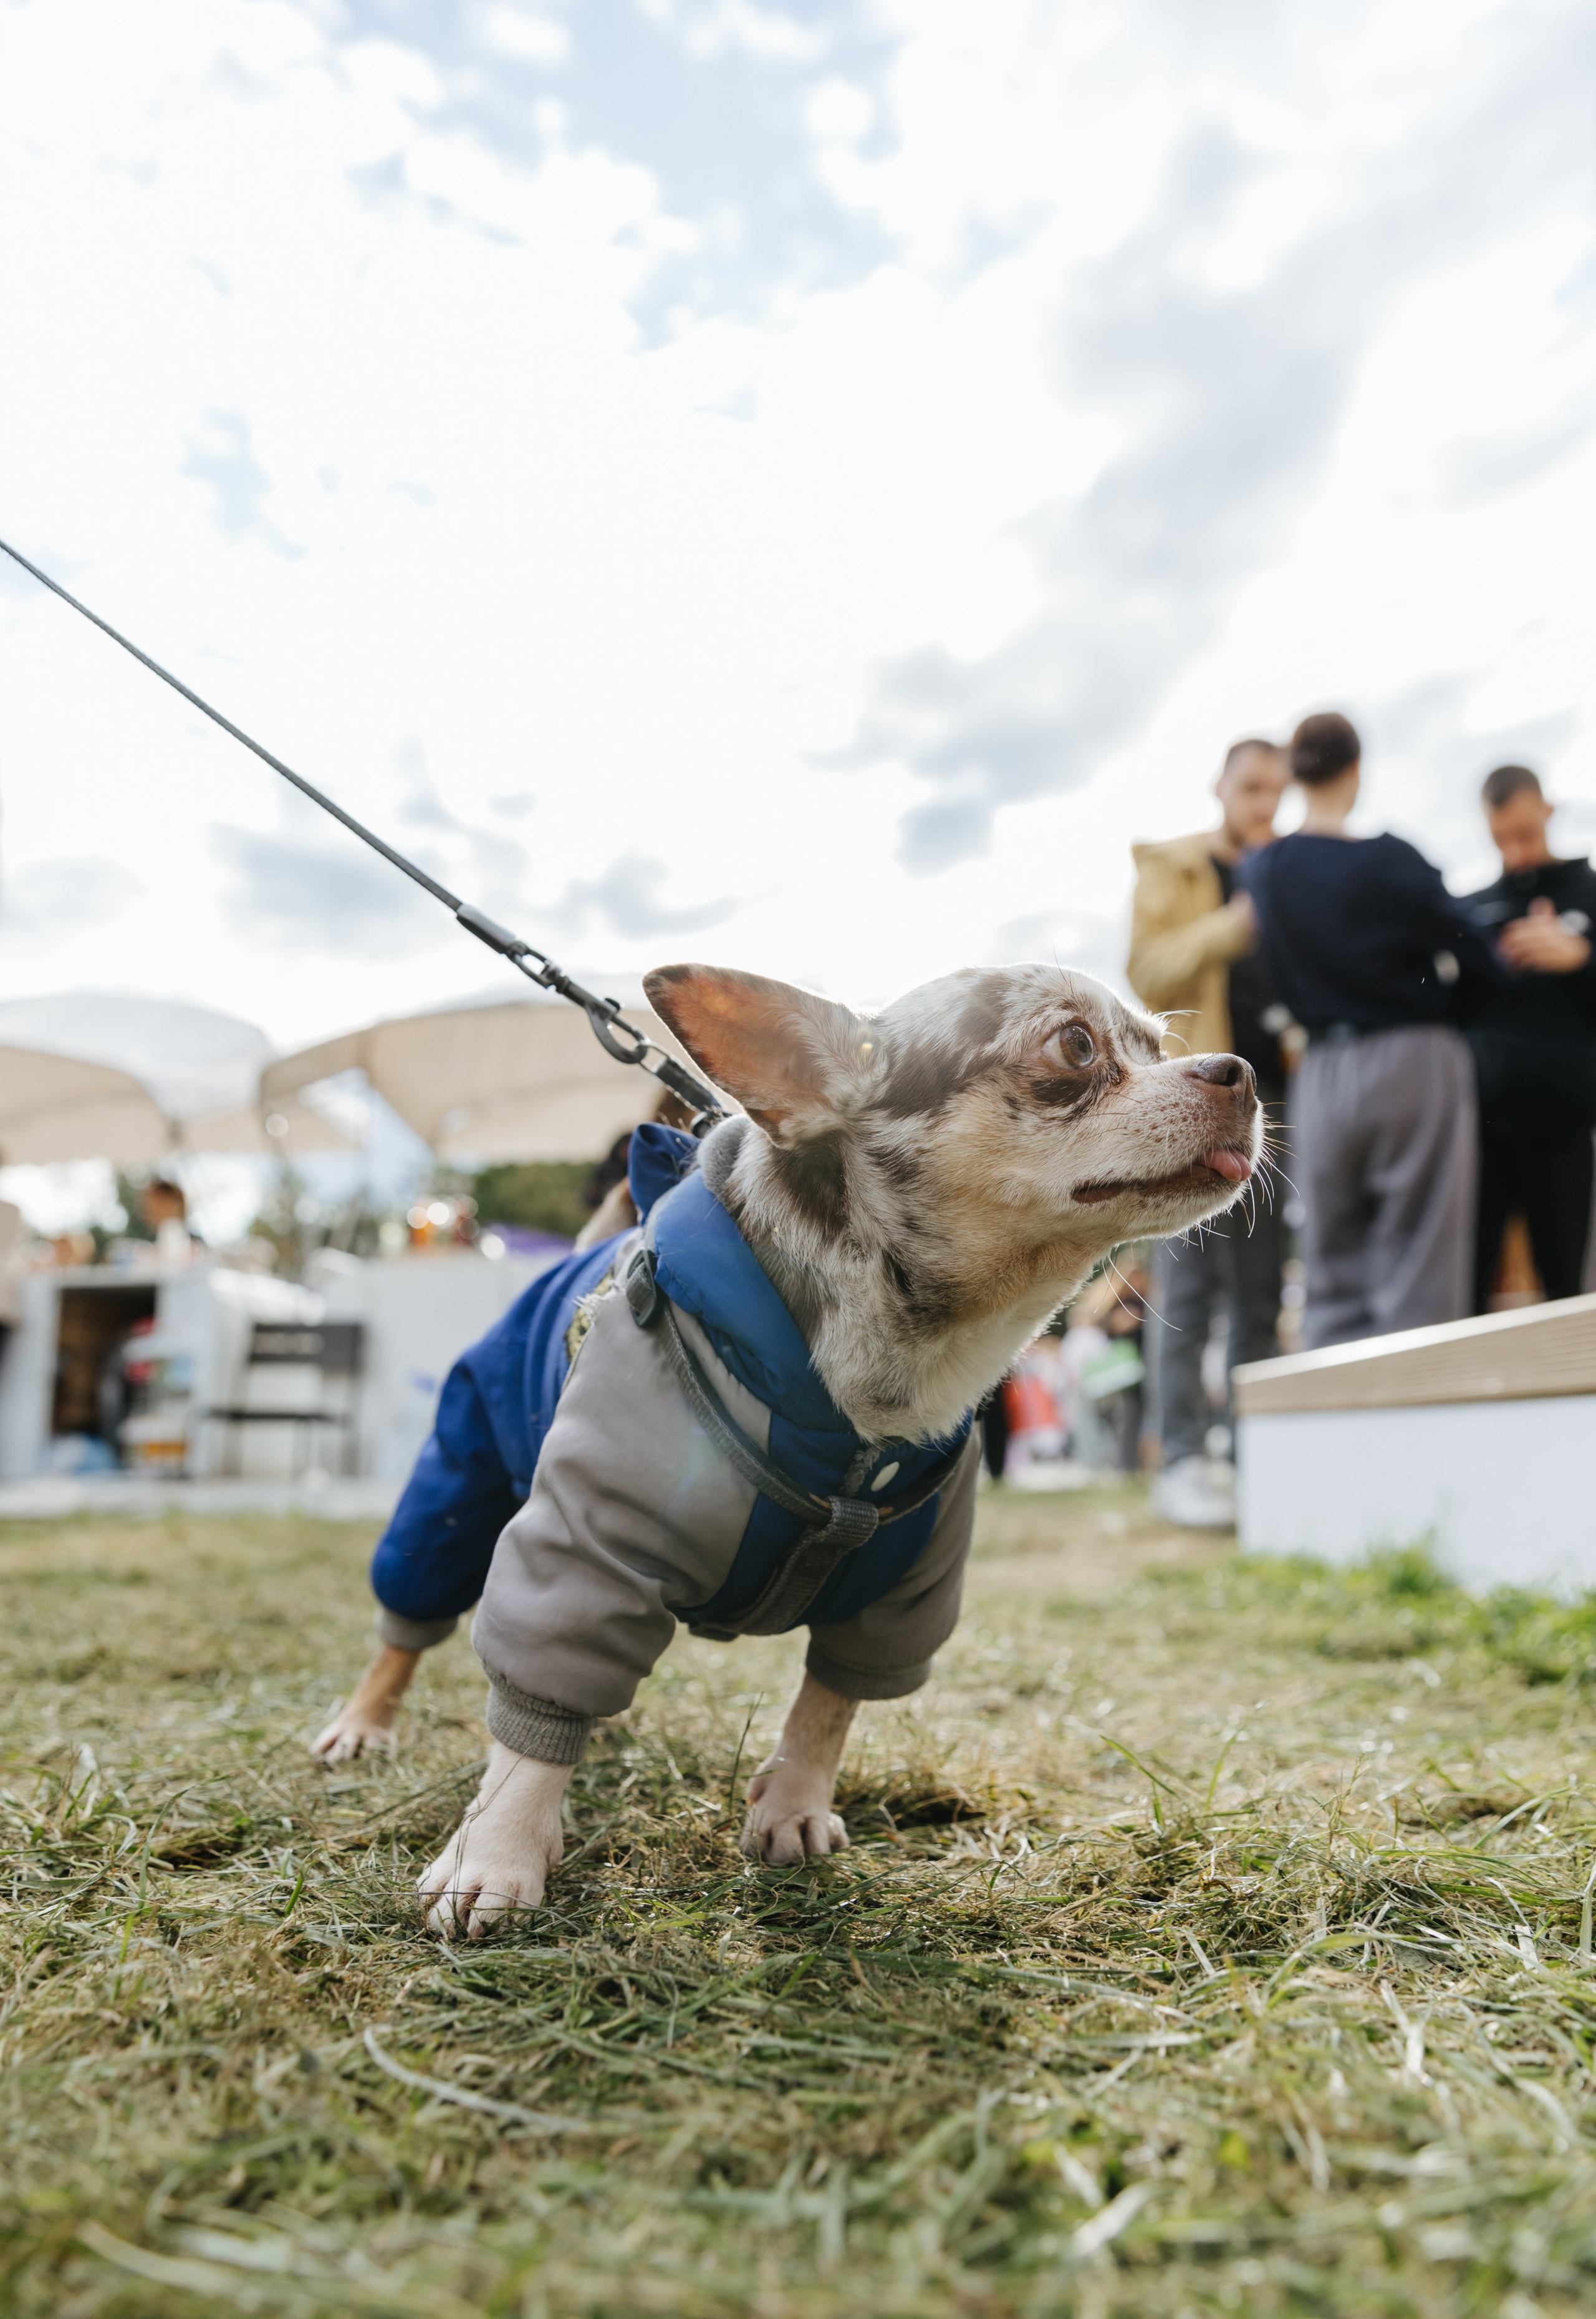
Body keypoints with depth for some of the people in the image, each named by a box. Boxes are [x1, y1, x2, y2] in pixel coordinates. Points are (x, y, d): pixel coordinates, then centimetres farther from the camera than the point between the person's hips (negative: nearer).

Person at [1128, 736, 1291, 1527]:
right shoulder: (1169, 868, 8)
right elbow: (1146, 973, -5)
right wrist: (1228, 928, -20)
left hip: (1271, 1092, 5)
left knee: (1260, 1290, 6)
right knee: (1186, 1286, -8)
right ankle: (1183, 1462, -6)